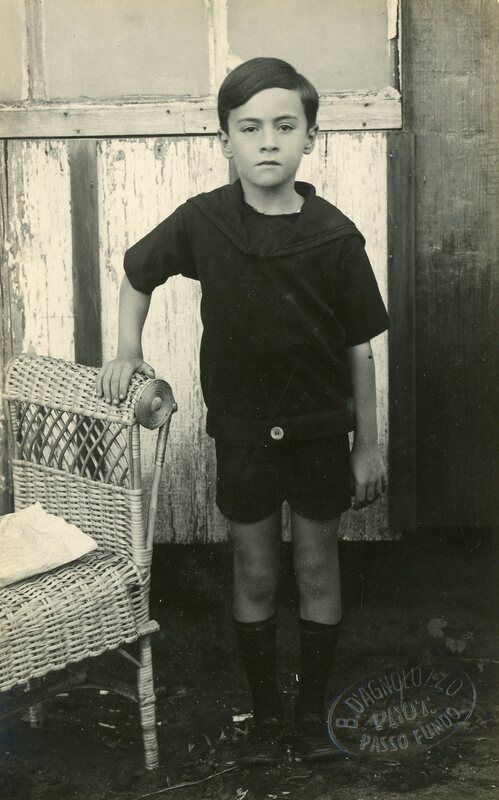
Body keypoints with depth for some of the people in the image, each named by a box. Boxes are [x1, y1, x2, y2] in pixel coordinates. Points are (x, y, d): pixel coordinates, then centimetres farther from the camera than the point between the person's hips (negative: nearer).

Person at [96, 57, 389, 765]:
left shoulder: (335, 236, -13)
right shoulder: (201, 221, -10)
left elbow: (359, 348, -6)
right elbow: (137, 273, 8)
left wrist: (368, 445, -2)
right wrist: (128, 351, -2)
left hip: (320, 428, 0)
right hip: (242, 427, 1)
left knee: (317, 567, 11)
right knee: (254, 573, 11)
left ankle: (313, 709, 29)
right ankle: (266, 711, 29)